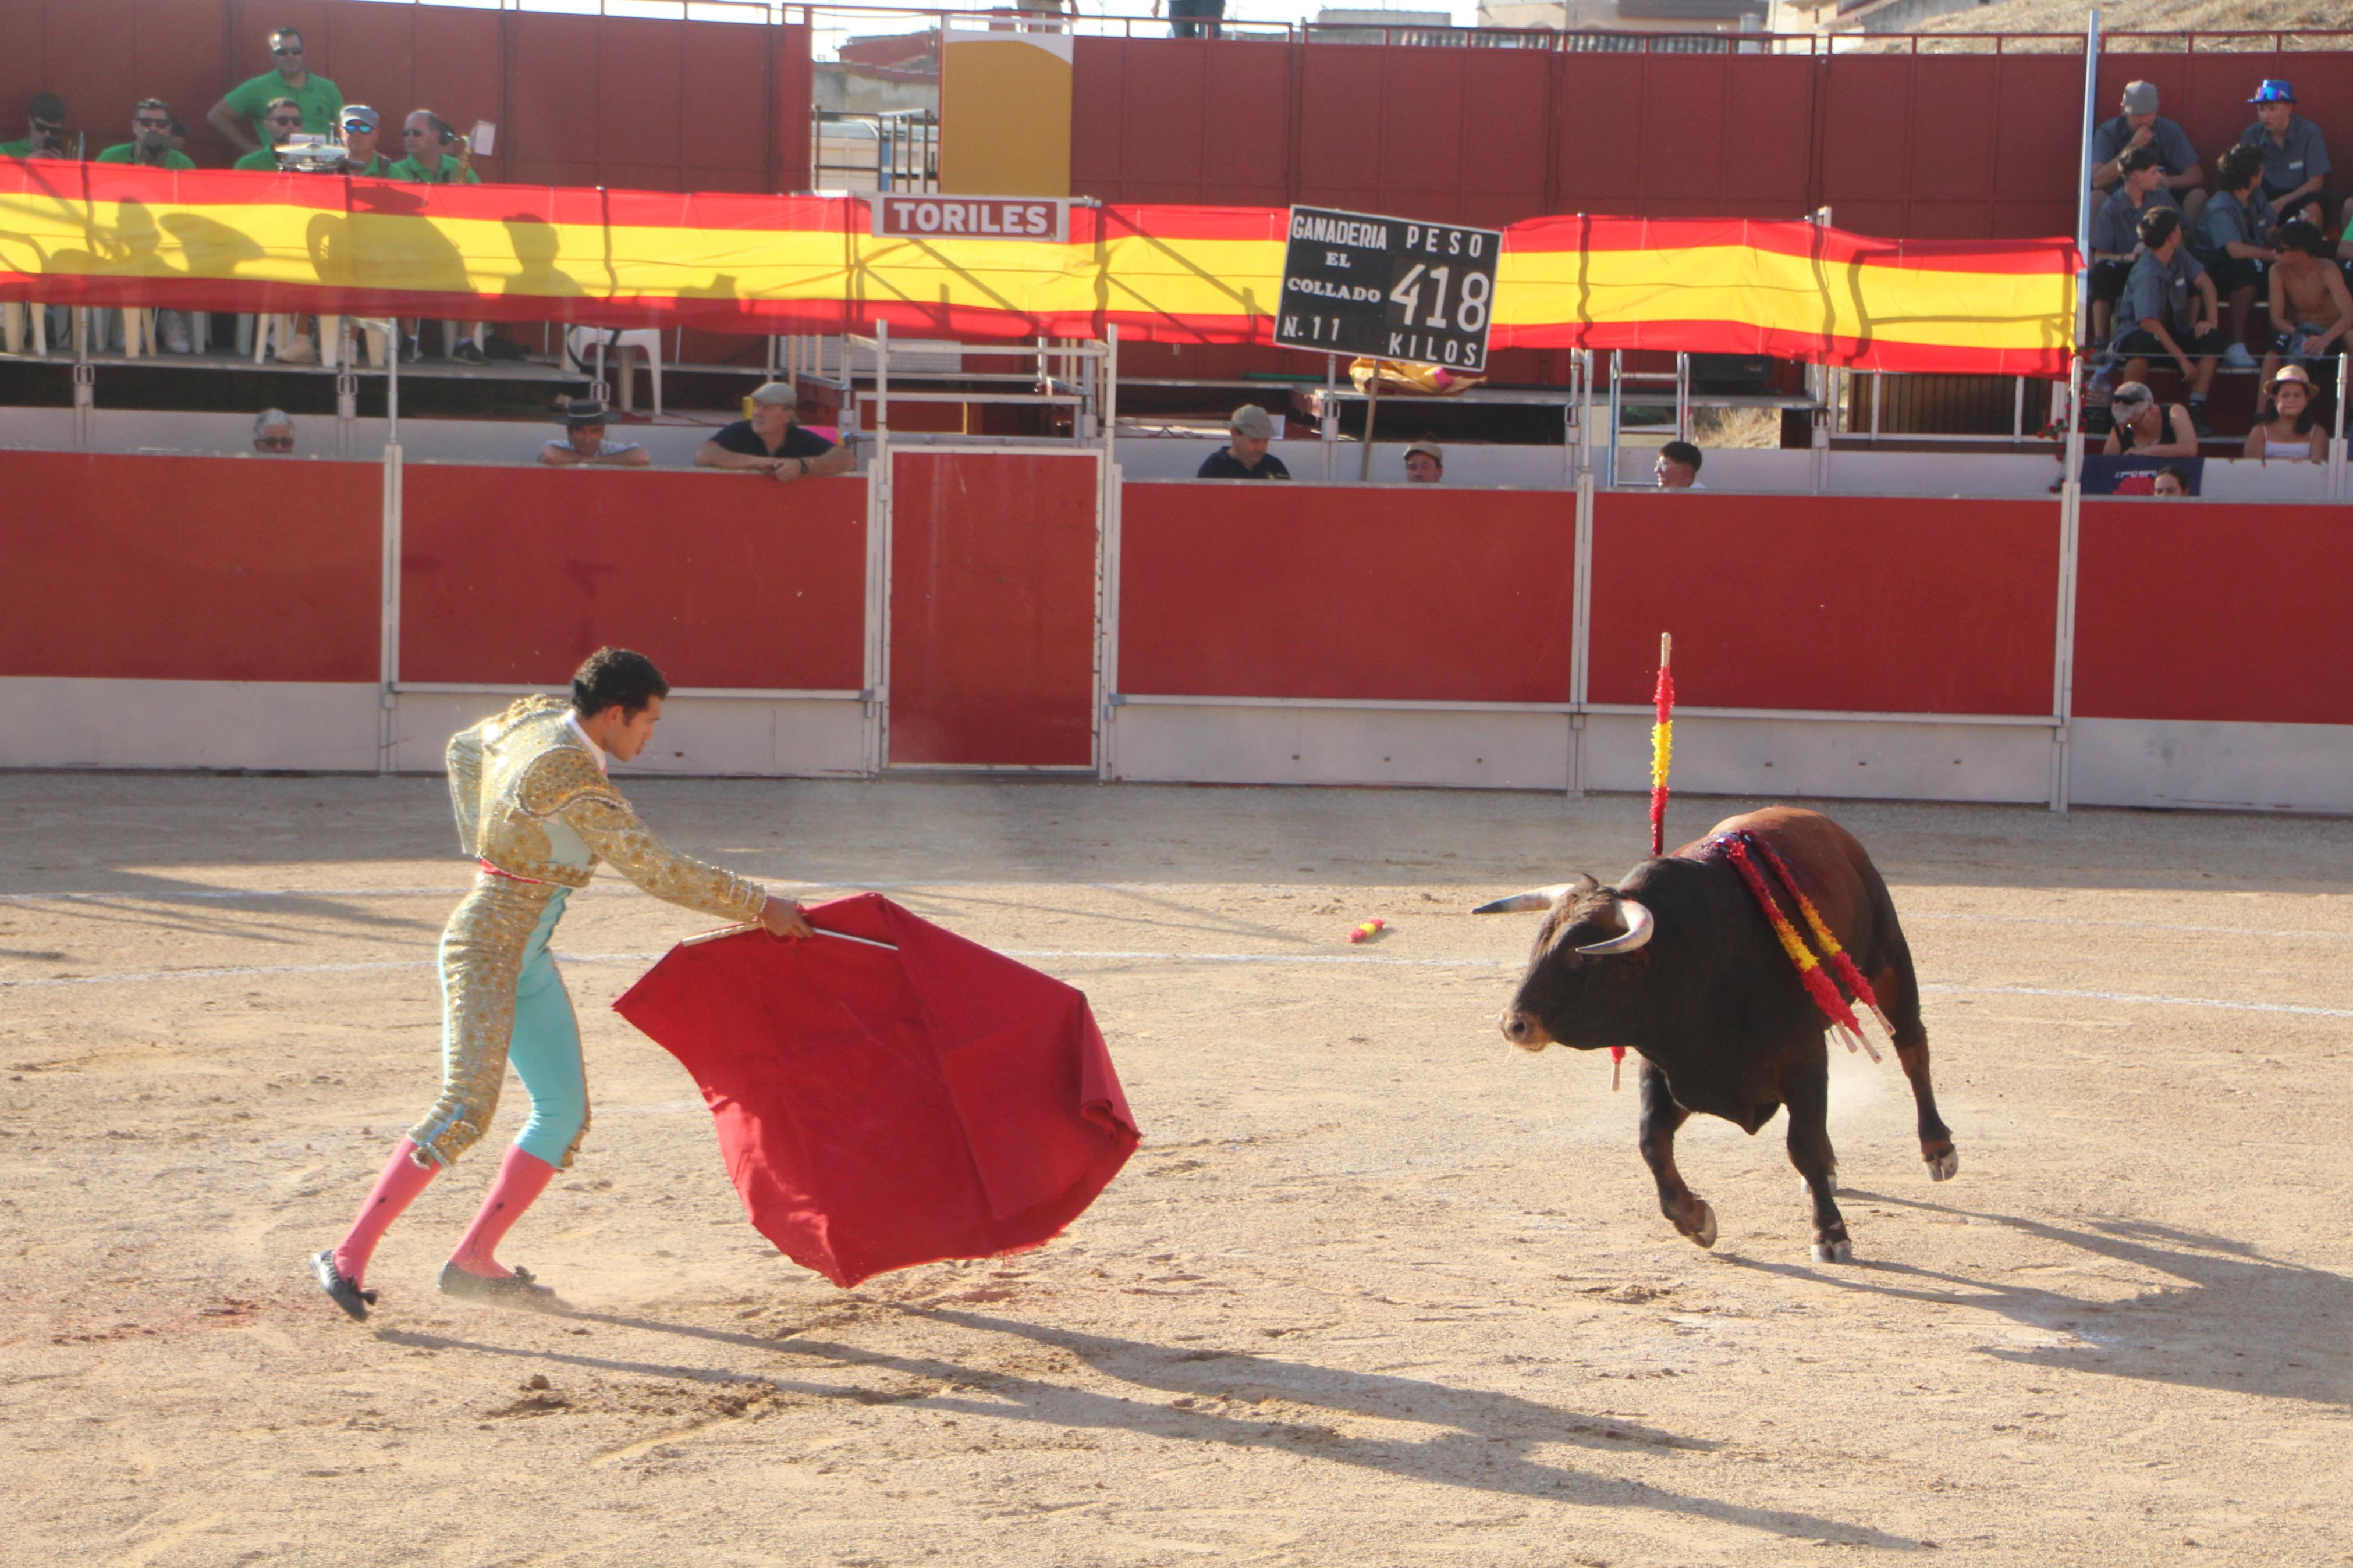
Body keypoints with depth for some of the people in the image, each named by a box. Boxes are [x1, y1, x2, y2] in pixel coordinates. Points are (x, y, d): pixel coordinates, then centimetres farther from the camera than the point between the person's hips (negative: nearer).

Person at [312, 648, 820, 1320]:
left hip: (527, 959, 10)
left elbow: (465, 748, 23)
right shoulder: (576, 784, -23)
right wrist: (760, 907, -13)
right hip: (487, 950, -10)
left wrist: (482, 841, 23)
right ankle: (348, 1255, -14)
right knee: (466, 1109, -19)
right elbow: (662, 873, -21)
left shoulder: (537, 715, 3)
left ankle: (473, 1261, 12)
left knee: (564, 1111, 7)